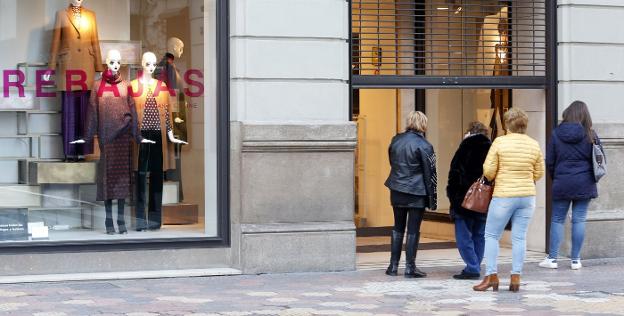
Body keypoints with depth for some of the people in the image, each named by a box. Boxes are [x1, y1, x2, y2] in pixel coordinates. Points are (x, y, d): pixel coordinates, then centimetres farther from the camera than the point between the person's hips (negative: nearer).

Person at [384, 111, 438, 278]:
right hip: (416, 193, -5)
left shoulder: (396, 140, 4)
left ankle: (393, 265, 15)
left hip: (397, 191, 5)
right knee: (413, 230, 1)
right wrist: (432, 198, -4)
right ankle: (410, 267, 2)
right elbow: (429, 173, -9)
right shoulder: (423, 145, -12)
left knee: (398, 228, 14)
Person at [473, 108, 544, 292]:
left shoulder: (500, 142, -9)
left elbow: (488, 171, -9)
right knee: (519, 237, 7)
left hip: (503, 196, -4)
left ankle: (491, 276, 3)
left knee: (491, 235, 7)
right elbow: (539, 173, 10)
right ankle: (516, 278, 5)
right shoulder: (534, 145, 2)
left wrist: (492, 178, 13)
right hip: (527, 196, 4)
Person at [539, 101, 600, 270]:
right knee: (579, 220, 4)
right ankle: (575, 260, 6)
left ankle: (552, 258, 7)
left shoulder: (556, 134, -3)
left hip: (562, 183, 0)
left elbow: (549, 161, 2)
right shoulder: (590, 135, -3)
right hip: (584, 183, 0)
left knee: (557, 220, 9)